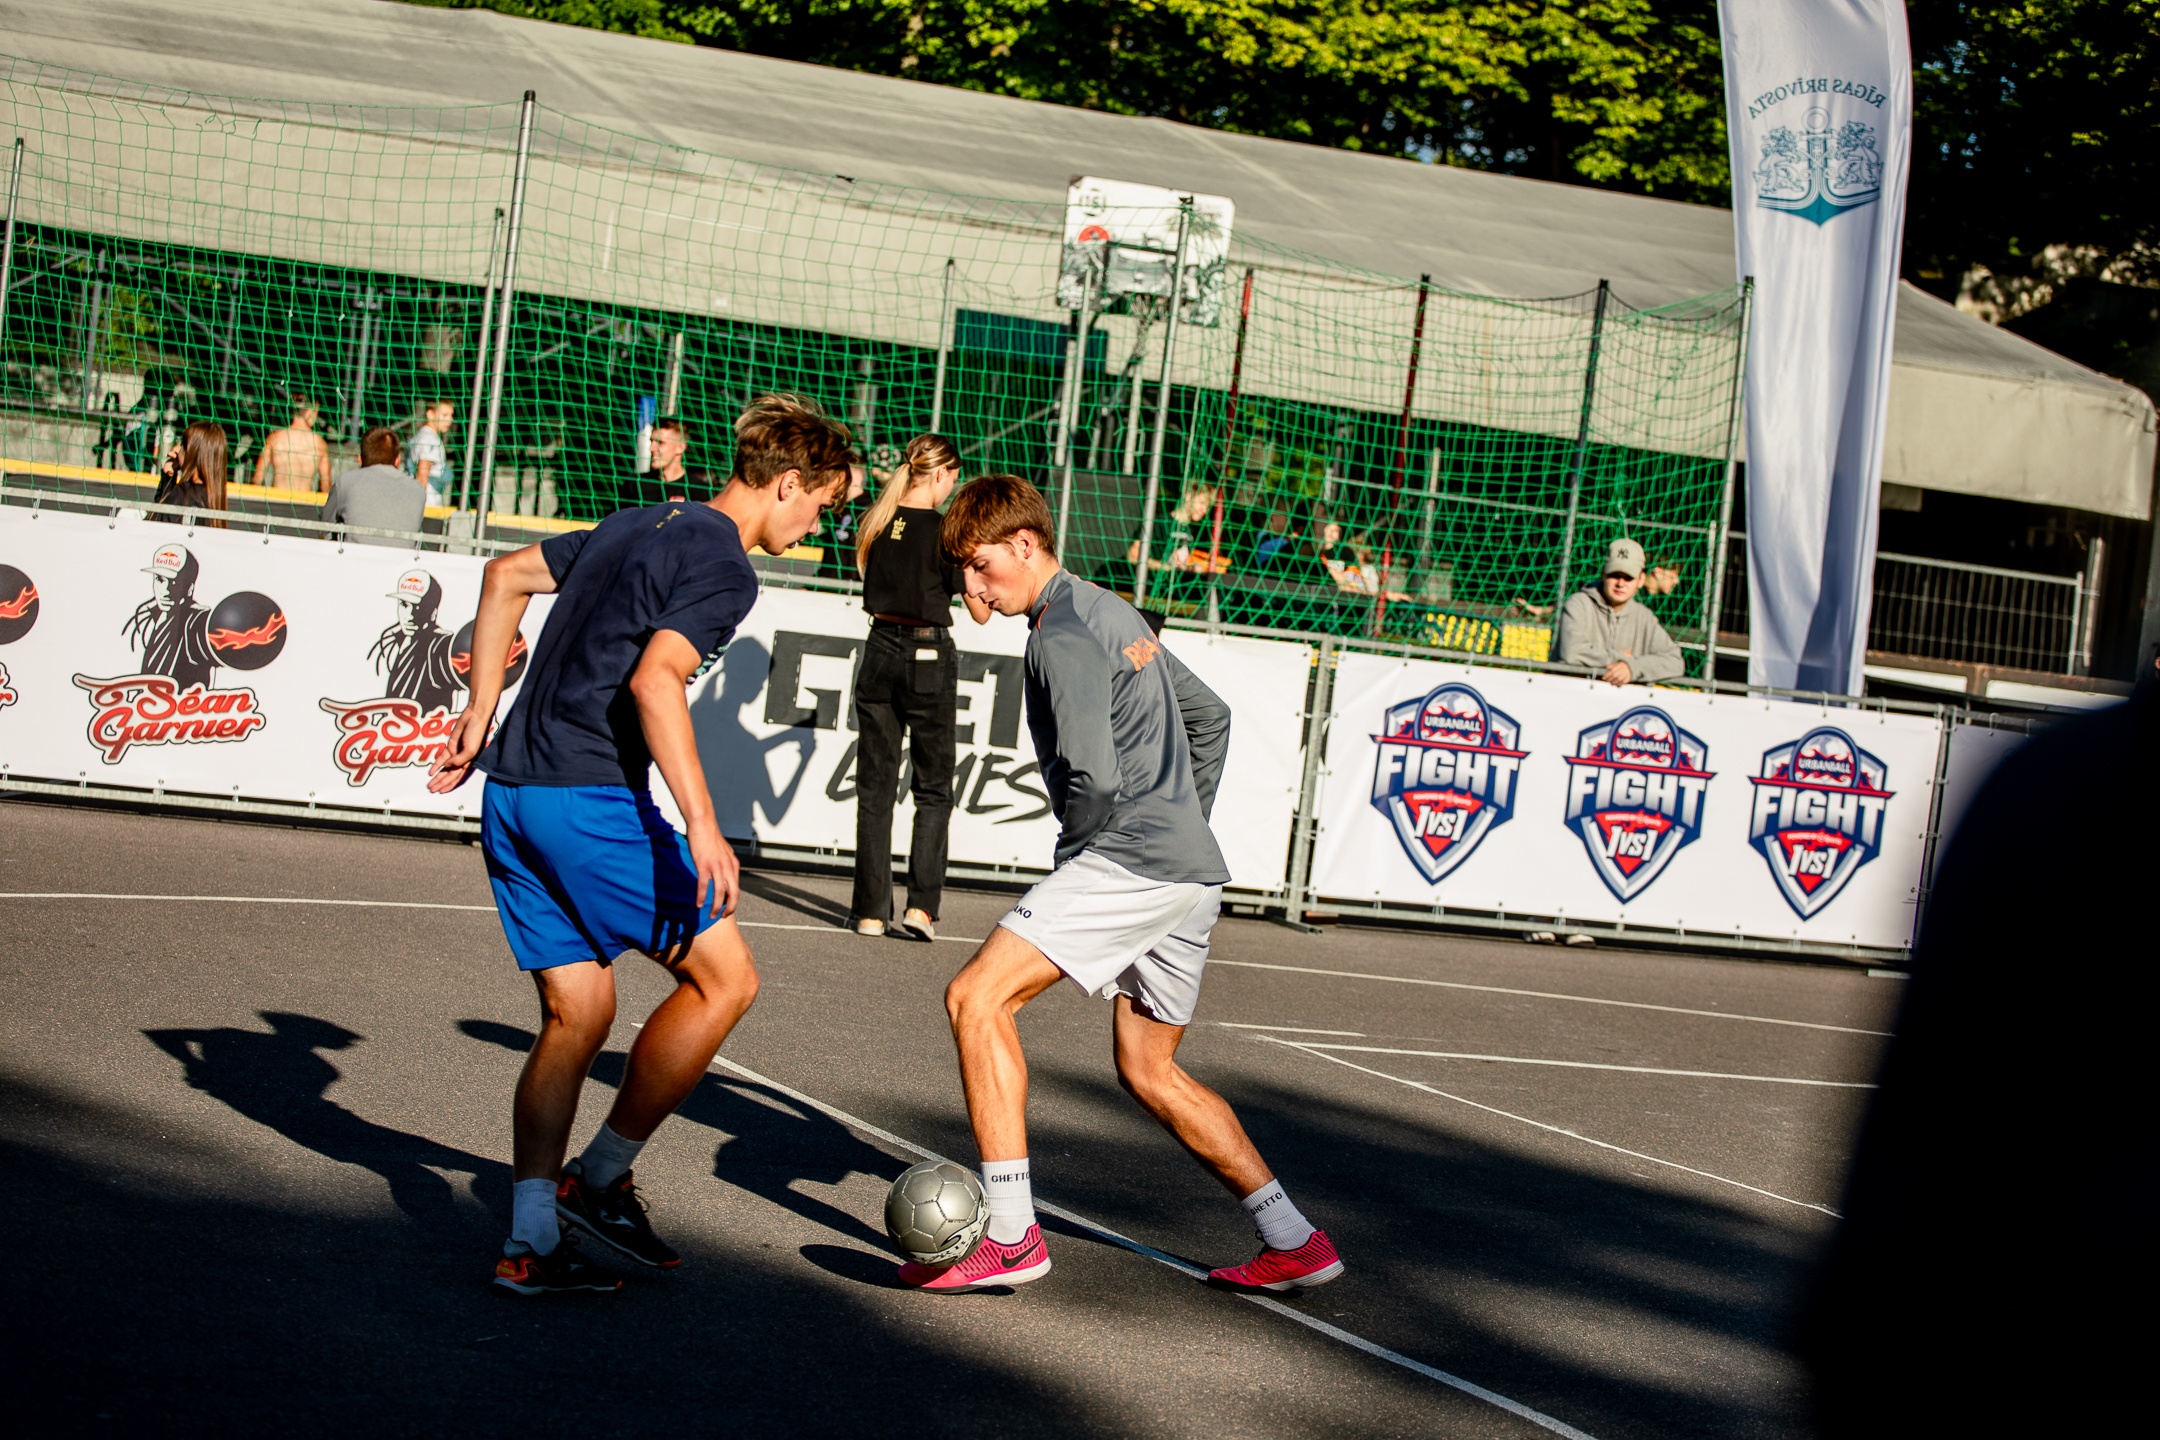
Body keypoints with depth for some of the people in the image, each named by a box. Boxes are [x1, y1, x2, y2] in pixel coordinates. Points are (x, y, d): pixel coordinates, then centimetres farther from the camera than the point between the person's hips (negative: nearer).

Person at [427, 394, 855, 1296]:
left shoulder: (641, 524, 19)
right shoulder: (723, 566, -8)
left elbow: (505, 576, 24)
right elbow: (654, 680, -23)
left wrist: (479, 720, 24)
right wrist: (702, 826, -26)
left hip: (512, 792, 9)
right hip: (591, 797, -9)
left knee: (575, 1016, 12)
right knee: (723, 977, 2)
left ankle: (529, 1245, 9)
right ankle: (600, 1180, 7)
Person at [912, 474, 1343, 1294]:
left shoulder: (1062, 633, -10)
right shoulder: (1110, 612, 21)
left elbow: (1094, 778, -20)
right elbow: (1210, 717, 31)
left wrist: (1072, 850, -2)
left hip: (1129, 859, -10)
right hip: (1191, 867, 10)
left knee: (978, 997, -15)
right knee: (1148, 1072, 18)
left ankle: (1011, 1236, -20)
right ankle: (1294, 1244, 21)